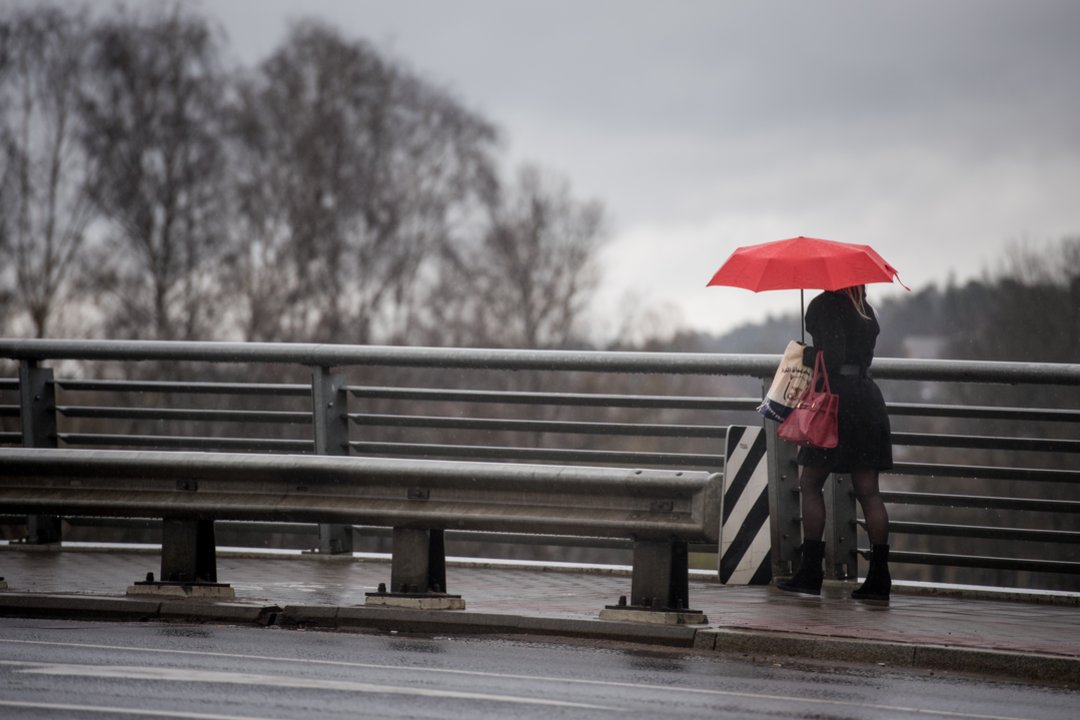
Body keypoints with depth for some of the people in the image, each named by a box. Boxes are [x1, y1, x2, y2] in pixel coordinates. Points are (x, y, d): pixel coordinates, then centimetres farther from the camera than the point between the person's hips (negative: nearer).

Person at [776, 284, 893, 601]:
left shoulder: (825, 305, -9)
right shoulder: (865, 310, 14)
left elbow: (832, 358, -19)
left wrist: (805, 355, -2)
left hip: (838, 400, -7)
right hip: (869, 400, 7)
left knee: (810, 485, 4)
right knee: (868, 492, 5)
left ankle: (810, 572, 2)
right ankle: (879, 578, 1)